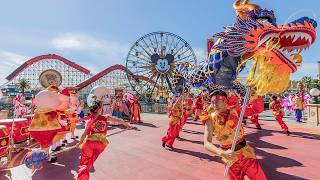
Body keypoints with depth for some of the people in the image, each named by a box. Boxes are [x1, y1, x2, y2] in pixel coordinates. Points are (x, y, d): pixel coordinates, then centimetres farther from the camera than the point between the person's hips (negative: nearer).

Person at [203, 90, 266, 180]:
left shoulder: (234, 111, -8)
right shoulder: (211, 119, -17)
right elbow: (207, 144, -24)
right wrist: (222, 153, -40)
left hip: (246, 152, 2)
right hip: (230, 157, -2)